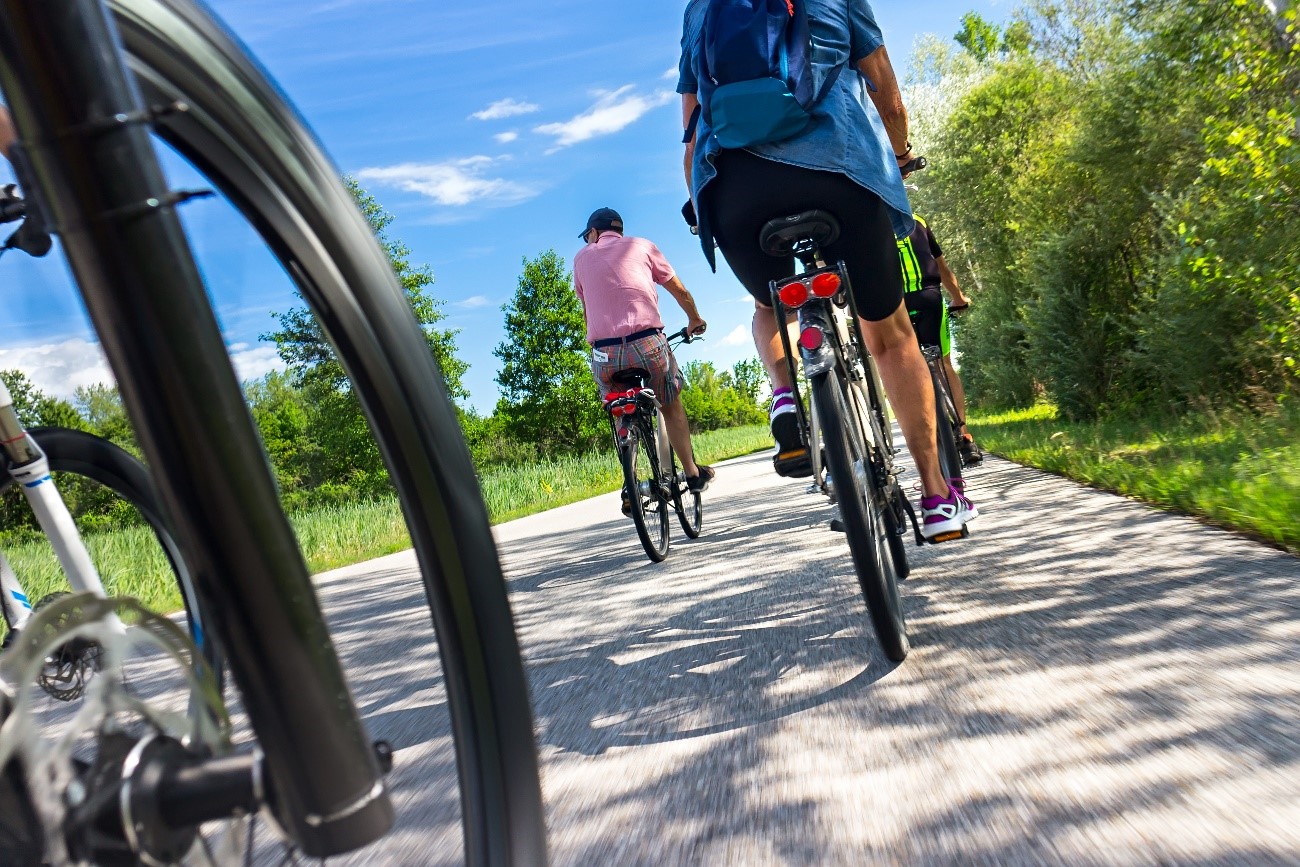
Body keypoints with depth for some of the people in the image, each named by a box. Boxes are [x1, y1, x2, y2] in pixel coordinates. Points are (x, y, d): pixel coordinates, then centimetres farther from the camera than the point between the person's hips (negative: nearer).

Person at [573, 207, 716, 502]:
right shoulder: (641, 245, 15)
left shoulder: (582, 257, 19)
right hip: (647, 342, -1)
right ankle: (693, 472, 25)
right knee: (671, 405, 22)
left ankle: (631, 489, 13)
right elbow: (680, 291, 20)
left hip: (603, 352, 1)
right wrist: (694, 319, 38)